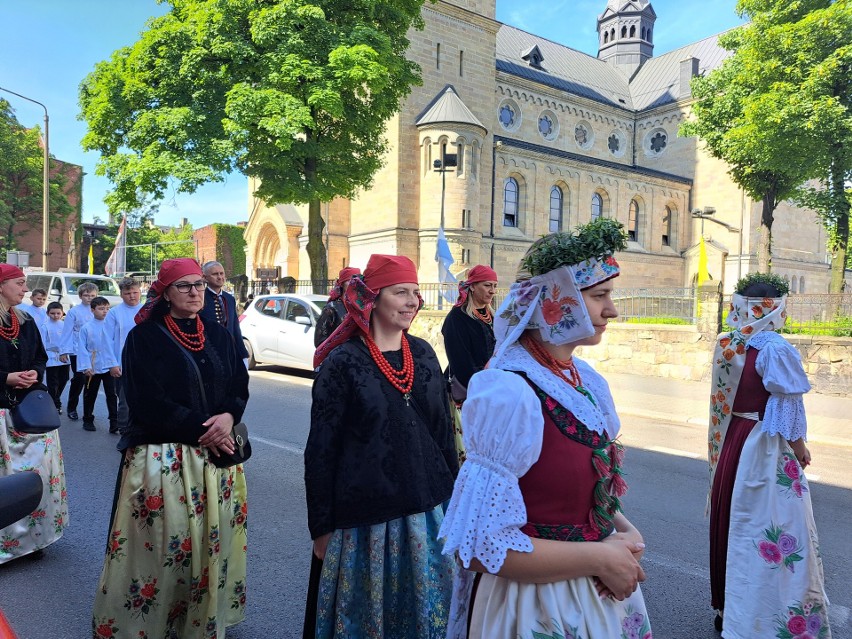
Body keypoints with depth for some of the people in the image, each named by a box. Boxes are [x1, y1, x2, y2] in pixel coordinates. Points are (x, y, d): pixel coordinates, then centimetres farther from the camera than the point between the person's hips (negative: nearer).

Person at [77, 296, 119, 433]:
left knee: (112, 395, -2)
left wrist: (116, 363, -2)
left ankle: (114, 423, 1)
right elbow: (82, 348, -4)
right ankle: (88, 420, 29)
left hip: (109, 367, 0)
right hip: (92, 368, 0)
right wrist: (86, 366, -10)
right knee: (90, 395, 14)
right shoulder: (86, 328, -4)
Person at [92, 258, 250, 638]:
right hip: (162, 456, -4)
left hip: (216, 453, 5)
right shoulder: (144, 337, -4)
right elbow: (147, 401, -12)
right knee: (161, 543, 2)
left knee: (212, 542, 10)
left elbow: (240, 386, 7)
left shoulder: (217, 335, 10)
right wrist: (200, 429, -15)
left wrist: (228, 417, -13)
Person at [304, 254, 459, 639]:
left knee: (427, 607, 18)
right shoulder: (343, 361, -11)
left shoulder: (423, 354, 3)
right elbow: (320, 449, -8)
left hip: (429, 512, 5)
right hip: (363, 519, -4)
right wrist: (321, 527, -6)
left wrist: (455, 498, 14)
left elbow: (443, 431, 11)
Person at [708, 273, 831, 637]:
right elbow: (787, 406, -13)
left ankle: (727, 607, 32)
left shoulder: (725, 344, 2)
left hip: (728, 442, 7)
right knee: (768, 531, 4)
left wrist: (728, 437, 16)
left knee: (731, 521, 17)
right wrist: (799, 448, 1)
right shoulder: (775, 349, -17)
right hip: (764, 448, -7)